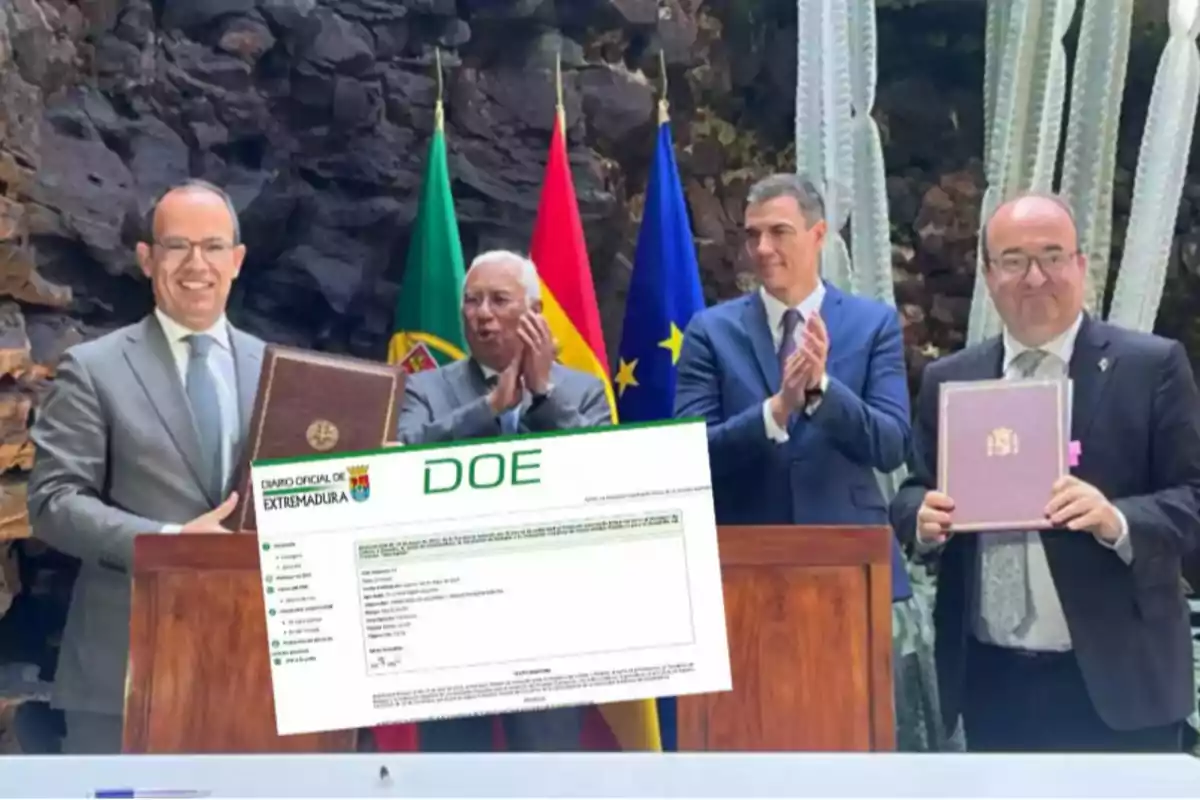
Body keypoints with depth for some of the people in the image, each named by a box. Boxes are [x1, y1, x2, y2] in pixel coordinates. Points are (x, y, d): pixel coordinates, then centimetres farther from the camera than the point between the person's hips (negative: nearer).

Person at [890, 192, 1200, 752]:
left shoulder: (1152, 366, -3)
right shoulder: (947, 379, 8)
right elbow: (913, 493, 10)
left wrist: (1116, 520, -25)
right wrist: (925, 516, -12)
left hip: (1114, 680, -3)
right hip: (991, 682, 4)